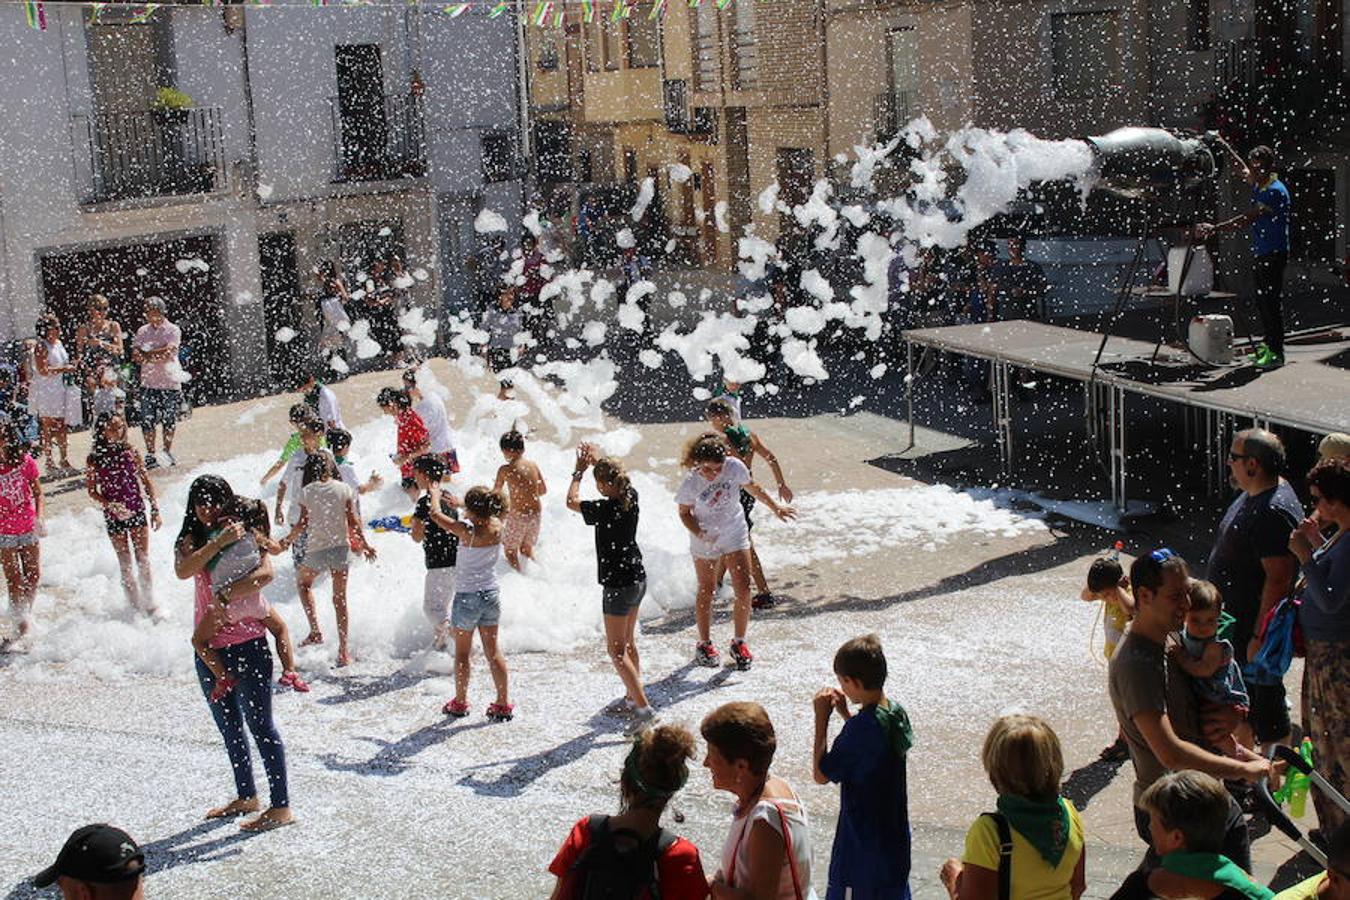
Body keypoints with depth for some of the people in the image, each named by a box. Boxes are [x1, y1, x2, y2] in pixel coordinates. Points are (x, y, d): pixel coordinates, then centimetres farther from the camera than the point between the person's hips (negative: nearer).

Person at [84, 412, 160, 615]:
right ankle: (136, 606, 17)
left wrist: (155, 510, 2)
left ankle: (150, 605, 15)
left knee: (144, 560, 4)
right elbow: (92, 491, -2)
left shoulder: (130, 452, -5)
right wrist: (110, 505, -19)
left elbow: (146, 481, 3)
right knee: (126, 564, 8)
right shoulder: (94, 460, -9)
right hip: (114, 515, -1)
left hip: (137, 511, 1)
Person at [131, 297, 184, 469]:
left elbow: (168, 352, -13)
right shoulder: (142, 331, 12)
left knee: (169, 420, 4)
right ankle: (150, 455, 5)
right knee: (147, 421, -2)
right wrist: (157, 356, -12)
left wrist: (147, 354, -8)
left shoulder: (173, 330, 0)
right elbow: (135, 355, 3)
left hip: (170, 383, -3)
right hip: (148, 383, 3)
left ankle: (168, 451, 20)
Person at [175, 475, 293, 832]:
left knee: (259, 724, -4)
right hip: (209, 645, 6)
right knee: (229, 727, 18)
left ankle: (281, 806, 2)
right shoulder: (192, 540, 7)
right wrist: (220, 541, -23)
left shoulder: (246, 534, -6)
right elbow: (183, 571, -15)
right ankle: (246, 796, 34)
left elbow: (266, 574, -23)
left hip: (247, 642, -6)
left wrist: (225, 595, -29)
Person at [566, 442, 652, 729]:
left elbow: (572, 501, -7)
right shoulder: (631, 498, -4)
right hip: (637, 579, 8)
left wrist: (579, 471, 4)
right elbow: (618, 479, 21)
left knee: (616, 649, -3)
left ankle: (643, 706, -10)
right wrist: (598, 460, 24)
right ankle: (632, 697, 33)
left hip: (618, 585, -8)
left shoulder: (605, 509, -23)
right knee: (628, 642, 22)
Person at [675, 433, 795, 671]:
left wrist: (776, 508, 10)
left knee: (744, 591, -3)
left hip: (735, 534, 2)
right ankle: (704, 644, 28)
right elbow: (684, 512, -7)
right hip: (705, 540, -2)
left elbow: (752, 487, 1)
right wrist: (699, 534, -24)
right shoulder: (690, 484, -24)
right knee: (706, 592, 11)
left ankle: (739, 643, 14)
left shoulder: (735, 467, -20)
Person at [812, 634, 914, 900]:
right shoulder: (898, 713, -1)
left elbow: (821, 775, -16)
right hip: (895, 835, 8)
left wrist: (821, 719, -14)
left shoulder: (861, 727, -26)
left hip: (862, 841, -8)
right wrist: (846, 714, 9)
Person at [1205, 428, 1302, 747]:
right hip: (1234, 619, 10)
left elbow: (1279, 579, -28)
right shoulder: (1252, 496, 7)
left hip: (1255, 624, -10)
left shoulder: (1275, 512, -26)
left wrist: (1260, 636, -27)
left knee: (1264, 698, 2)